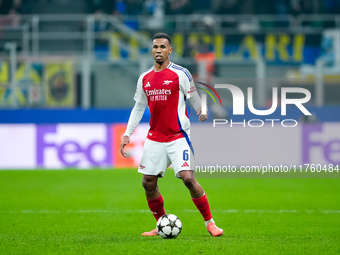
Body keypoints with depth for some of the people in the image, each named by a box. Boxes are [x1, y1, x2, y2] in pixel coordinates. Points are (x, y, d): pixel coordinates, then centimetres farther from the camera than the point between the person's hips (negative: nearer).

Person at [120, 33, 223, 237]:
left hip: (178, 136, -5)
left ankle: (210, 223, -4)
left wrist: (202, 111, -23)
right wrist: (127, 134, 13)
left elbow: (194, 98, -2)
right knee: (148, 182, 2)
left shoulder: (180, 74, -4)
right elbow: (138, 107, 18)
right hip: (155, 139, 5)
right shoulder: (145, 78, 10)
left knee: (188, 178, -17)